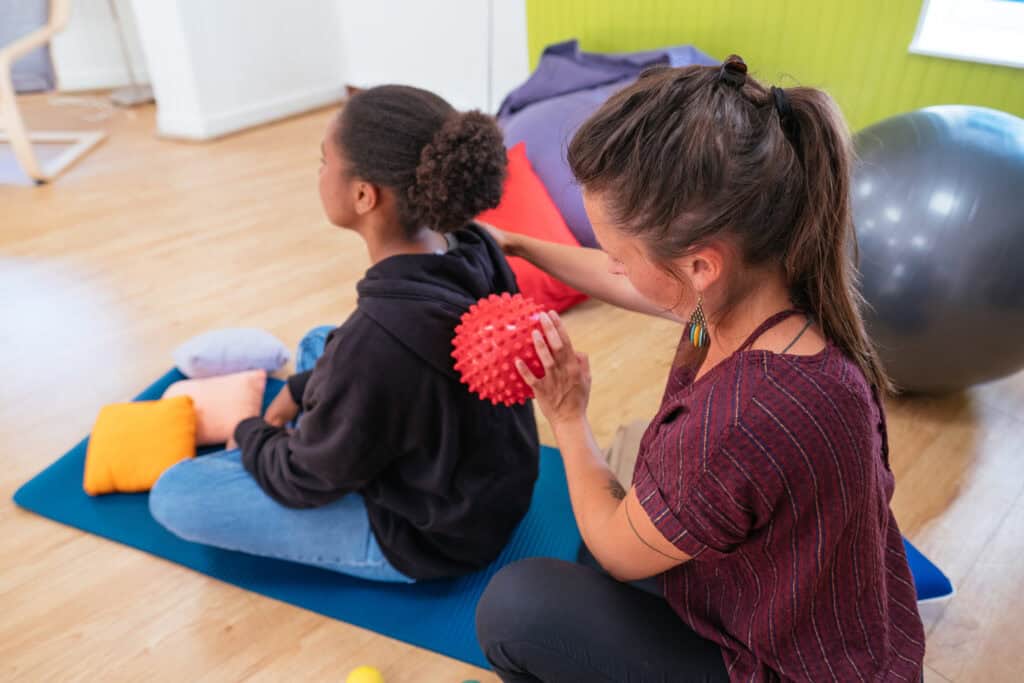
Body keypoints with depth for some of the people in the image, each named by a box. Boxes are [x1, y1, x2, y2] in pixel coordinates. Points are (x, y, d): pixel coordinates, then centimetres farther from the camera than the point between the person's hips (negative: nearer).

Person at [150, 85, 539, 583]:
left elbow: (307, 481, -18)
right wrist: (299, 391, 8)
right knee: (318, 345, 21)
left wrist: (251, 434, 2)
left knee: (173, 493, -2)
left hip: (427, 536, -7)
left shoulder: (376, 338, -38)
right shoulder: (474, 248, -14)